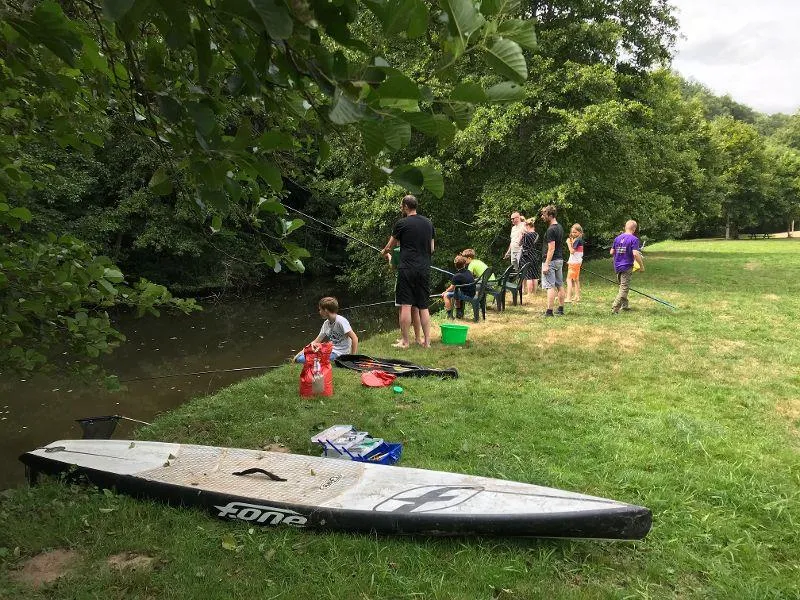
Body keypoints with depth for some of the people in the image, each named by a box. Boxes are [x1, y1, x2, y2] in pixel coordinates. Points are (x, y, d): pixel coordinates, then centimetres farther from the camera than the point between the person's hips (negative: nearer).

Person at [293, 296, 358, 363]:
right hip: (330, 350, 9)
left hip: (338, 353, -9)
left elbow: (355, 338, -17)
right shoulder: (326, 323, 11)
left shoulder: (341, 321, -15)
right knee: (299, 358, -2)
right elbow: (316, 342, 10)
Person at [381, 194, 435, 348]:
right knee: (423, 306, 9)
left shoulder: (401, 224, -4)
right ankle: (427, 341, 9)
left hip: (407, 268, -5)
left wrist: (384, 252, 28)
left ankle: (404, 341, 1)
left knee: (405, 305, -2)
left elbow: (389, 246, 7)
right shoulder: (428, 223, 12)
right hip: (425, 269, 5)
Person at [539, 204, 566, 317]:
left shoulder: (551, 230, -18)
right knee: (560, 285, 13)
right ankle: (561, 309, 20)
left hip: (551, 261, -9)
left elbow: (551, 248, -22)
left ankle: (549, 311, -8)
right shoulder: (560, 227, 12)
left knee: (550, 287, -8)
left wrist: (546, 264, -22)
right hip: (560, 260, 10)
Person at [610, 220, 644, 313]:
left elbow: (612, 252, 10)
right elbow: (635, 254, -21)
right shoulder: (634, 239, -12)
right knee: (624, 288, -3)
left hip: (617, 266, 6)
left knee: (622, 286, 21)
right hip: (627, 267, -6)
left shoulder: (617, 238, 6)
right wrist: (641, 265, -10)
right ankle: (614, 309, -12)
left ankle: (624, 305, 31)